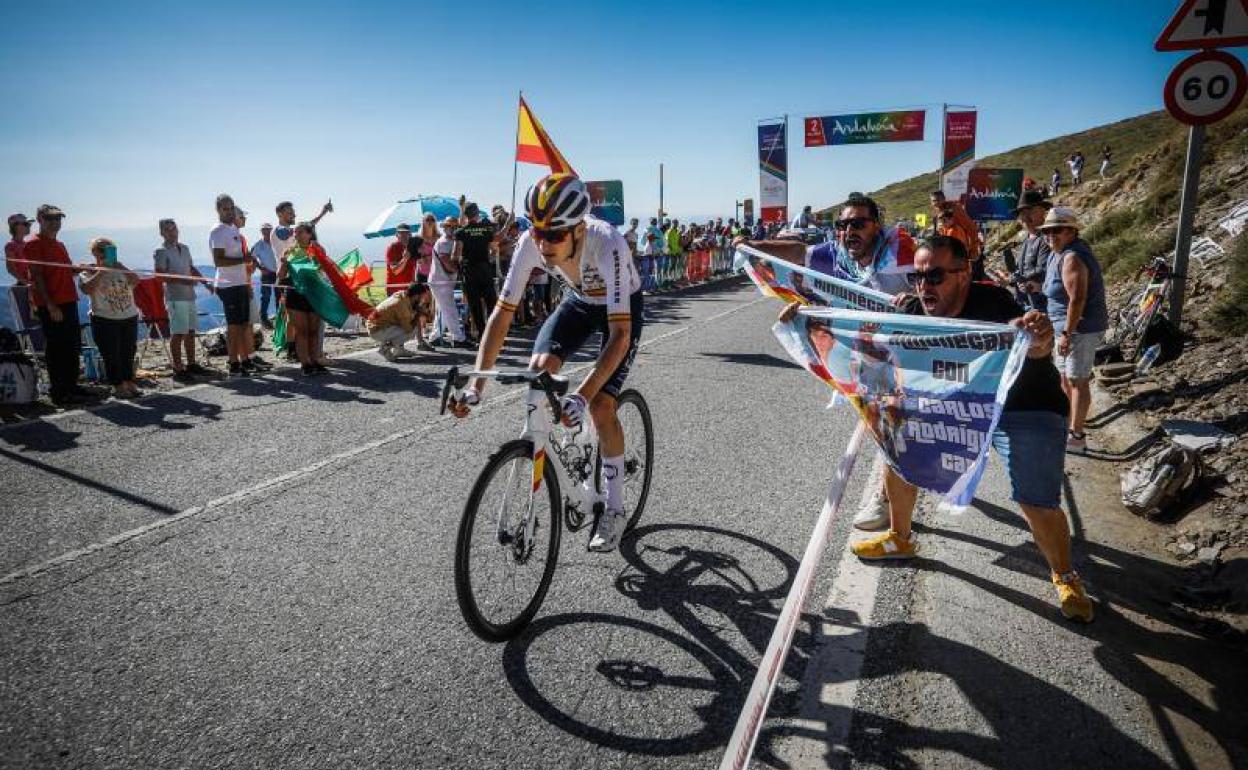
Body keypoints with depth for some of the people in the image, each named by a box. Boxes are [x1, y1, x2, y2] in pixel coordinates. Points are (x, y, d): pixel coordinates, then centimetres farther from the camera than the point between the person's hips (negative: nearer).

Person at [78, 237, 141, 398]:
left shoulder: (121, 270, 12)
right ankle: (117, 386, 4)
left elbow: (136, 281, -6)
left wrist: (119, 266, -10)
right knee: (112, 355, -3)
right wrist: (101, 271, -15)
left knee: (128, 353, 6)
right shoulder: (89, 272, 1)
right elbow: (87, 289, -19)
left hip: (130, 318, 4)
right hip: (105, 320, -4)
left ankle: (129, 383, 15)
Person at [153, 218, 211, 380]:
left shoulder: (184, 248, 16)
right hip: (175, 298, -8)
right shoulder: (161, 252, -7)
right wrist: (183, 280, -23)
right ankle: (178, 369, -3)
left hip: (189, 296, 8)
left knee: (190, 332, 13)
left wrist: (205, 282, 18)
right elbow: (160, 276, -16)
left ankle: (191, 365, 22)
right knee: (178, 334, -6)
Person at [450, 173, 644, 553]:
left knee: (600, 405, -15)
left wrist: (582, 395, -55)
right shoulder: (531, 243, -28)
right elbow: (502, 312, -24)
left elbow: (620, 334, -45)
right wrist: (476, 383, -32)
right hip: (578, 300, 4)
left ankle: (615, 510, 2)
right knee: (538, 370, -19)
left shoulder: (608, 244, -41)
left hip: (622, 307, -4)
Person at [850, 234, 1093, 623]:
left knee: (1037, 502, -16)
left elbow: (1037, 348, -47)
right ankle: (899, 539, 22)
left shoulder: (991, 303, -30)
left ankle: (1066, 578, 15)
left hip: (1025, 410, -5)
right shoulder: (914, 311, -13)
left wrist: (1038, 337, -73)